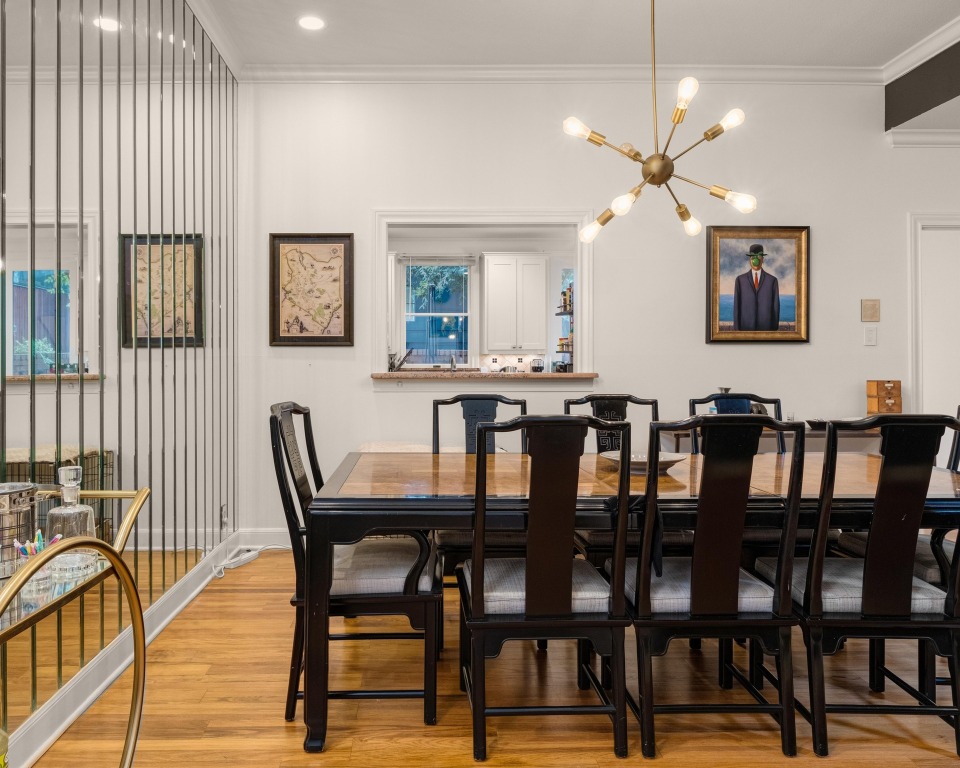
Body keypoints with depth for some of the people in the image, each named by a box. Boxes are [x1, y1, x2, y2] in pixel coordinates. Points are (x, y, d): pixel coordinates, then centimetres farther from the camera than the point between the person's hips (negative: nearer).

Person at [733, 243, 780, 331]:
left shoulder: (772, 280, 3)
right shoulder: (740, 279, 3)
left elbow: (776, 306, 3)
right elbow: (737, 305, 2)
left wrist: (775, 329, 0)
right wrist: (736, 329, -3)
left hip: (765, 328, 0)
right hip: (746, 328, 0)